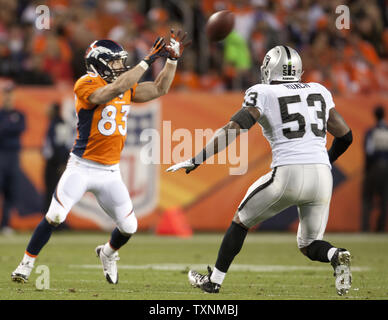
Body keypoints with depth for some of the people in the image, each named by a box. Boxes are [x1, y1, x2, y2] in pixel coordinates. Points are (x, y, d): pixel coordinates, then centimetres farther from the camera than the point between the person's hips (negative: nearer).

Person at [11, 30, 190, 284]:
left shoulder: (127, 87, 9)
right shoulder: (86, 85, -14)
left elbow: (159, 89, 16)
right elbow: (115, 90, -29)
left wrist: (173, 59, 6)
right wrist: (148, 60, -28)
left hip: (110, 172, 6)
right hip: (82, 168, -6)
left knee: (129, 227, 7)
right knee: (54, 217, -16)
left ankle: (108, 253, 38)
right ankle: (27, 263, 1)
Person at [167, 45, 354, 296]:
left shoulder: (264, 94, 4)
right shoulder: (319, 92, 18)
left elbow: (233, 130, -6)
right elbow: (346, 135, 22)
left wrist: (195, 161, -2)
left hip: (288, 174, -4)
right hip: (322, 179, 4)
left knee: (241, 221, 20)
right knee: (310, 245, 19)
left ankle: (215, 280, 26)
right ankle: (336, 256, -13)